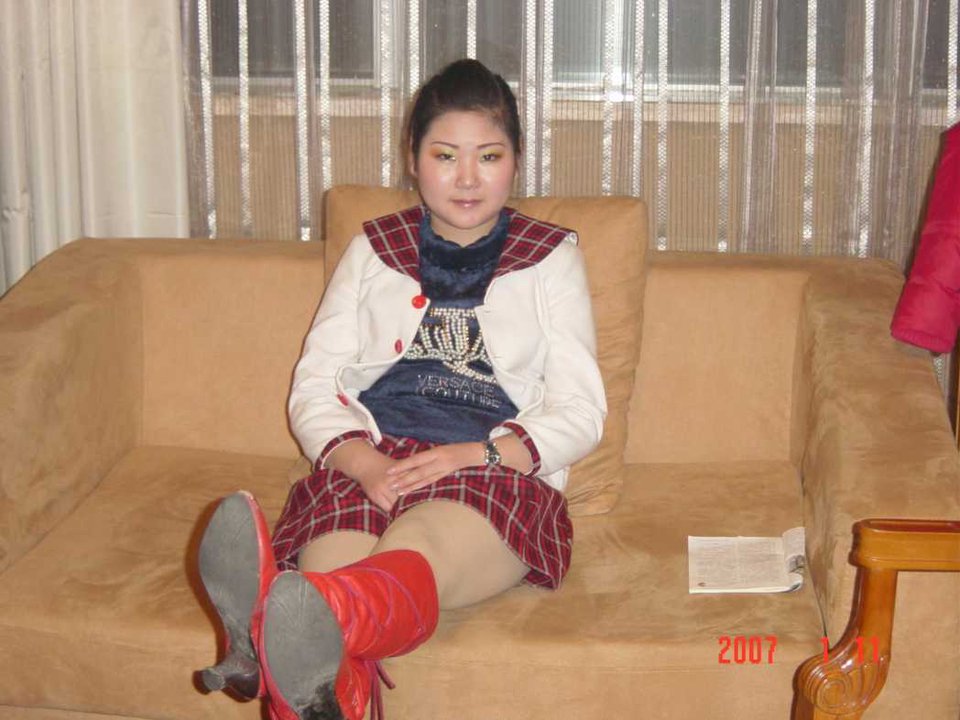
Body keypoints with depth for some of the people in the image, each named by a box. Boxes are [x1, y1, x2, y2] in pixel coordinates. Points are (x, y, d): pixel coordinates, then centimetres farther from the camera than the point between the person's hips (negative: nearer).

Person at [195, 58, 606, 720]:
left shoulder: (552, 259, 18)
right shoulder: (374, 252, 23)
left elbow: (581, 415, 8)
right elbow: (313, 389, 13)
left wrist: (476, 454, -11)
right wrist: (364, 462, -10)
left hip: (499, 477, -2)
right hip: (367, 467, 3)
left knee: (418, 548, -41)